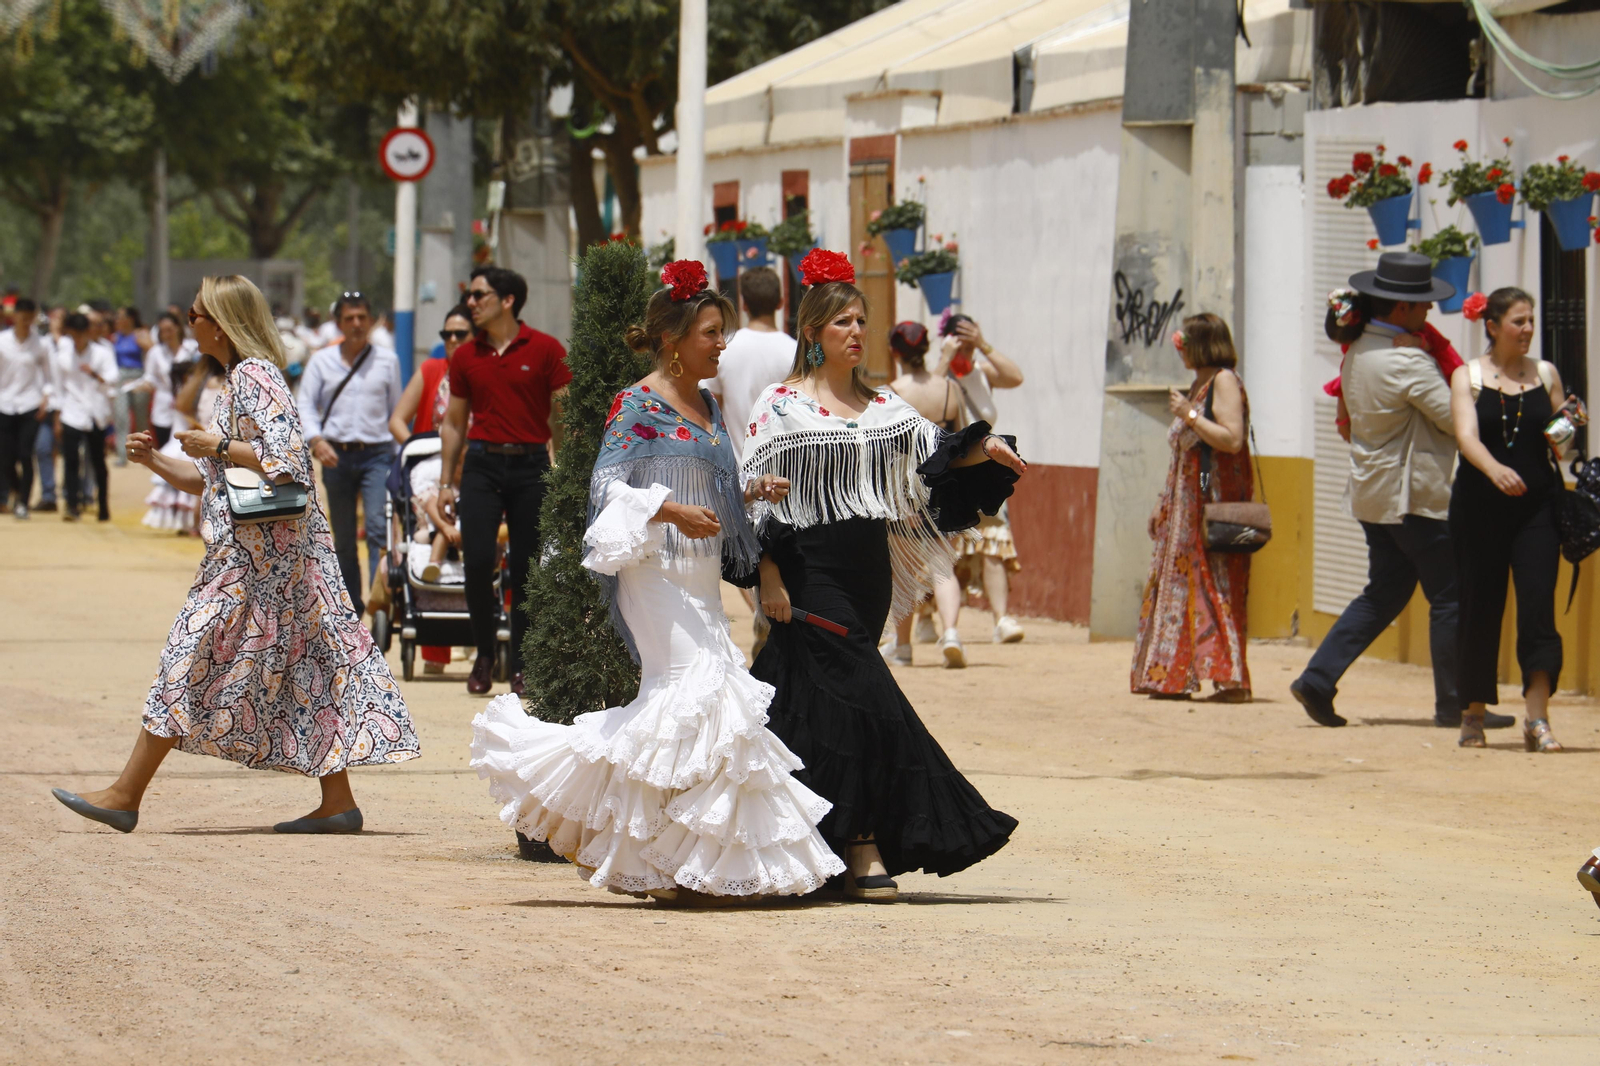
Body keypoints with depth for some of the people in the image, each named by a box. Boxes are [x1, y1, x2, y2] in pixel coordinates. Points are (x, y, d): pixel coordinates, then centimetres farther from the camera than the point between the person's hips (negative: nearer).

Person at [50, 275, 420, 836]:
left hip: (259, 551, -10)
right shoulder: (239, 379, 18)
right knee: (301, 663, 7)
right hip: (250, 548, 10)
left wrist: (218, 446, -17)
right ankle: (338, 802, 6)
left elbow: (287, 460, -24)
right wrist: (155, 461, 8)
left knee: (194, 654, -7)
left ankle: (126, 795, -5)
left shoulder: (254, 377, -13)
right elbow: (207, 481, 22)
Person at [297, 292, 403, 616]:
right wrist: (317, 440, -14)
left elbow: (397, 409, 12)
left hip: (377, 454, -2)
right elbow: (306, 405, 4)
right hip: (337, 455, 2)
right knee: (343, 539, 8)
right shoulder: (322, 361, 7)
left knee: (378, 526, -19)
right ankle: (351, 606, 18)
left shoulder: (387, 360, 7)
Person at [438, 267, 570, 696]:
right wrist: (446, 481, 11)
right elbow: (454, 422, 16)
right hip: (482, 463, 2)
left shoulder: (546, 350, -1)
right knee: (477, 560, -11)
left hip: (531, 466, -2)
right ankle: (484, 653, 7)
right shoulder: (465, 357, 9)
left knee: (527, 569, 1)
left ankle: (521, 665, 10)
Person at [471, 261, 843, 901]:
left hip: (701, 574, 9)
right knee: (696, 687, -17)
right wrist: (669, 512, -27)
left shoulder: (708, 405, 16)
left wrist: (754, 492, 6)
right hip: (656, 569, -9)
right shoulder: (638, 406, -9)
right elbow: (607, 484, -15)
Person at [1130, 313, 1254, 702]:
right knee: (1176, 583, 8)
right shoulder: (1197, 385, 19)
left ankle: (1231, 679, -14)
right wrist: (1164, 506, 22)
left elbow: (1232, 439, -22)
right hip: (1186, 503, 10)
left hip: (1215, 500, -10)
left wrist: (1190, 415, -17)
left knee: (1215, 585, -12)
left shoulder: (1224, 381, -9)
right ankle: (1172, 677, 10)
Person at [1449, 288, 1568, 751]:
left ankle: (1537, 717, -14)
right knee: (1480, 608, 4)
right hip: (1480, 506, -1)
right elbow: (1467, 436, -13)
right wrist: (1494, 469, -32)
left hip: (1536, 506, 1)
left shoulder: (1545, 374, 10)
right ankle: (1474, 712, 20)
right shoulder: (1468, 376, 2)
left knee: (1538, 604, -12)